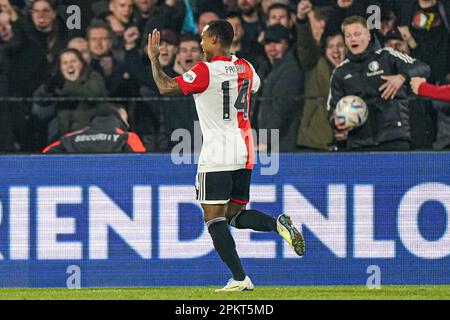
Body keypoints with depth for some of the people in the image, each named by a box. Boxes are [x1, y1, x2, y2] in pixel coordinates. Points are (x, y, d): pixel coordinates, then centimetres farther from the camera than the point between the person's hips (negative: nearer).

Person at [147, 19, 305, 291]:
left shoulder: (205, 72, -12)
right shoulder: (245, 68, 8)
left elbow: (166, 87, -11)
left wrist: (154, 58, 3)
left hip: (217, 156, -7)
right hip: (245, 155, 7)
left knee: (214, 218, -3)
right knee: (235, 215, 17)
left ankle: (240, 279, -13)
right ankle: (278, 224, -11)